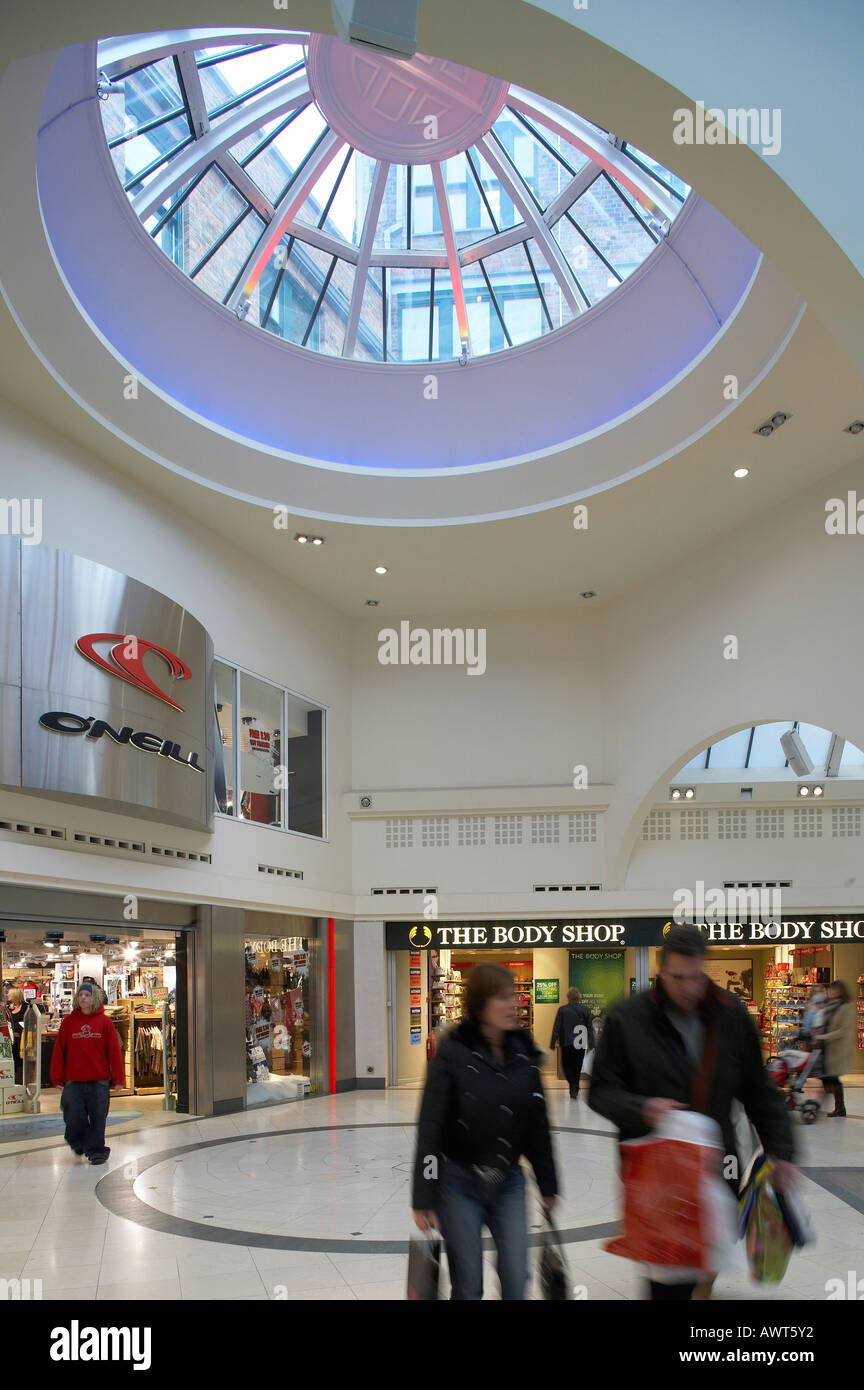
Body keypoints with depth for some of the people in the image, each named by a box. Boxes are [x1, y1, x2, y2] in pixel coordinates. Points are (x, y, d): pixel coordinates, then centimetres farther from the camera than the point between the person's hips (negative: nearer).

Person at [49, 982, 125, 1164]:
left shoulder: (104, 1022, 2)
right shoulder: (69, 1022, 5)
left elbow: (114, 1051, 2)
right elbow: (59, 1050, 7)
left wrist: (117, 1078, -1)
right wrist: (57, 1077, 3)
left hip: (99, 1080, -1)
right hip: (74, 1081, 1)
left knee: (98, 1117, -1)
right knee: (74, 1115, -2)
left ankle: (96, 1150, 10)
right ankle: (77, 1142, 26)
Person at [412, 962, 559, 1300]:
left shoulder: (524, 1051, 0)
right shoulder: (452, 1053, -14)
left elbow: (538, 1123, 7)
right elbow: (430, 1129, -12)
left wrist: (548, 1185, 11)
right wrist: (423, 1199, -12)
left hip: (509, 1182, 4)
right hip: (460, 1183, -4)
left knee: (516, 1279, 2)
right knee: (468, 1286, 4)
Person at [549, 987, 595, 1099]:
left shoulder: (562, 1010, -7)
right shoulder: (585, 1010, 2)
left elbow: (556, 1028, -5)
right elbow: (590, 1028, 5)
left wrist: (552, 1043, 0)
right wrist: (590, 1044, 11)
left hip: (567, 1043, -3)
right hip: (581, 1045, 3)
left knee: (566, 1066, 7)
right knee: (577, 1068, 13)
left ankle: (573, 1087, -15)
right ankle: (574, 1091, 14)